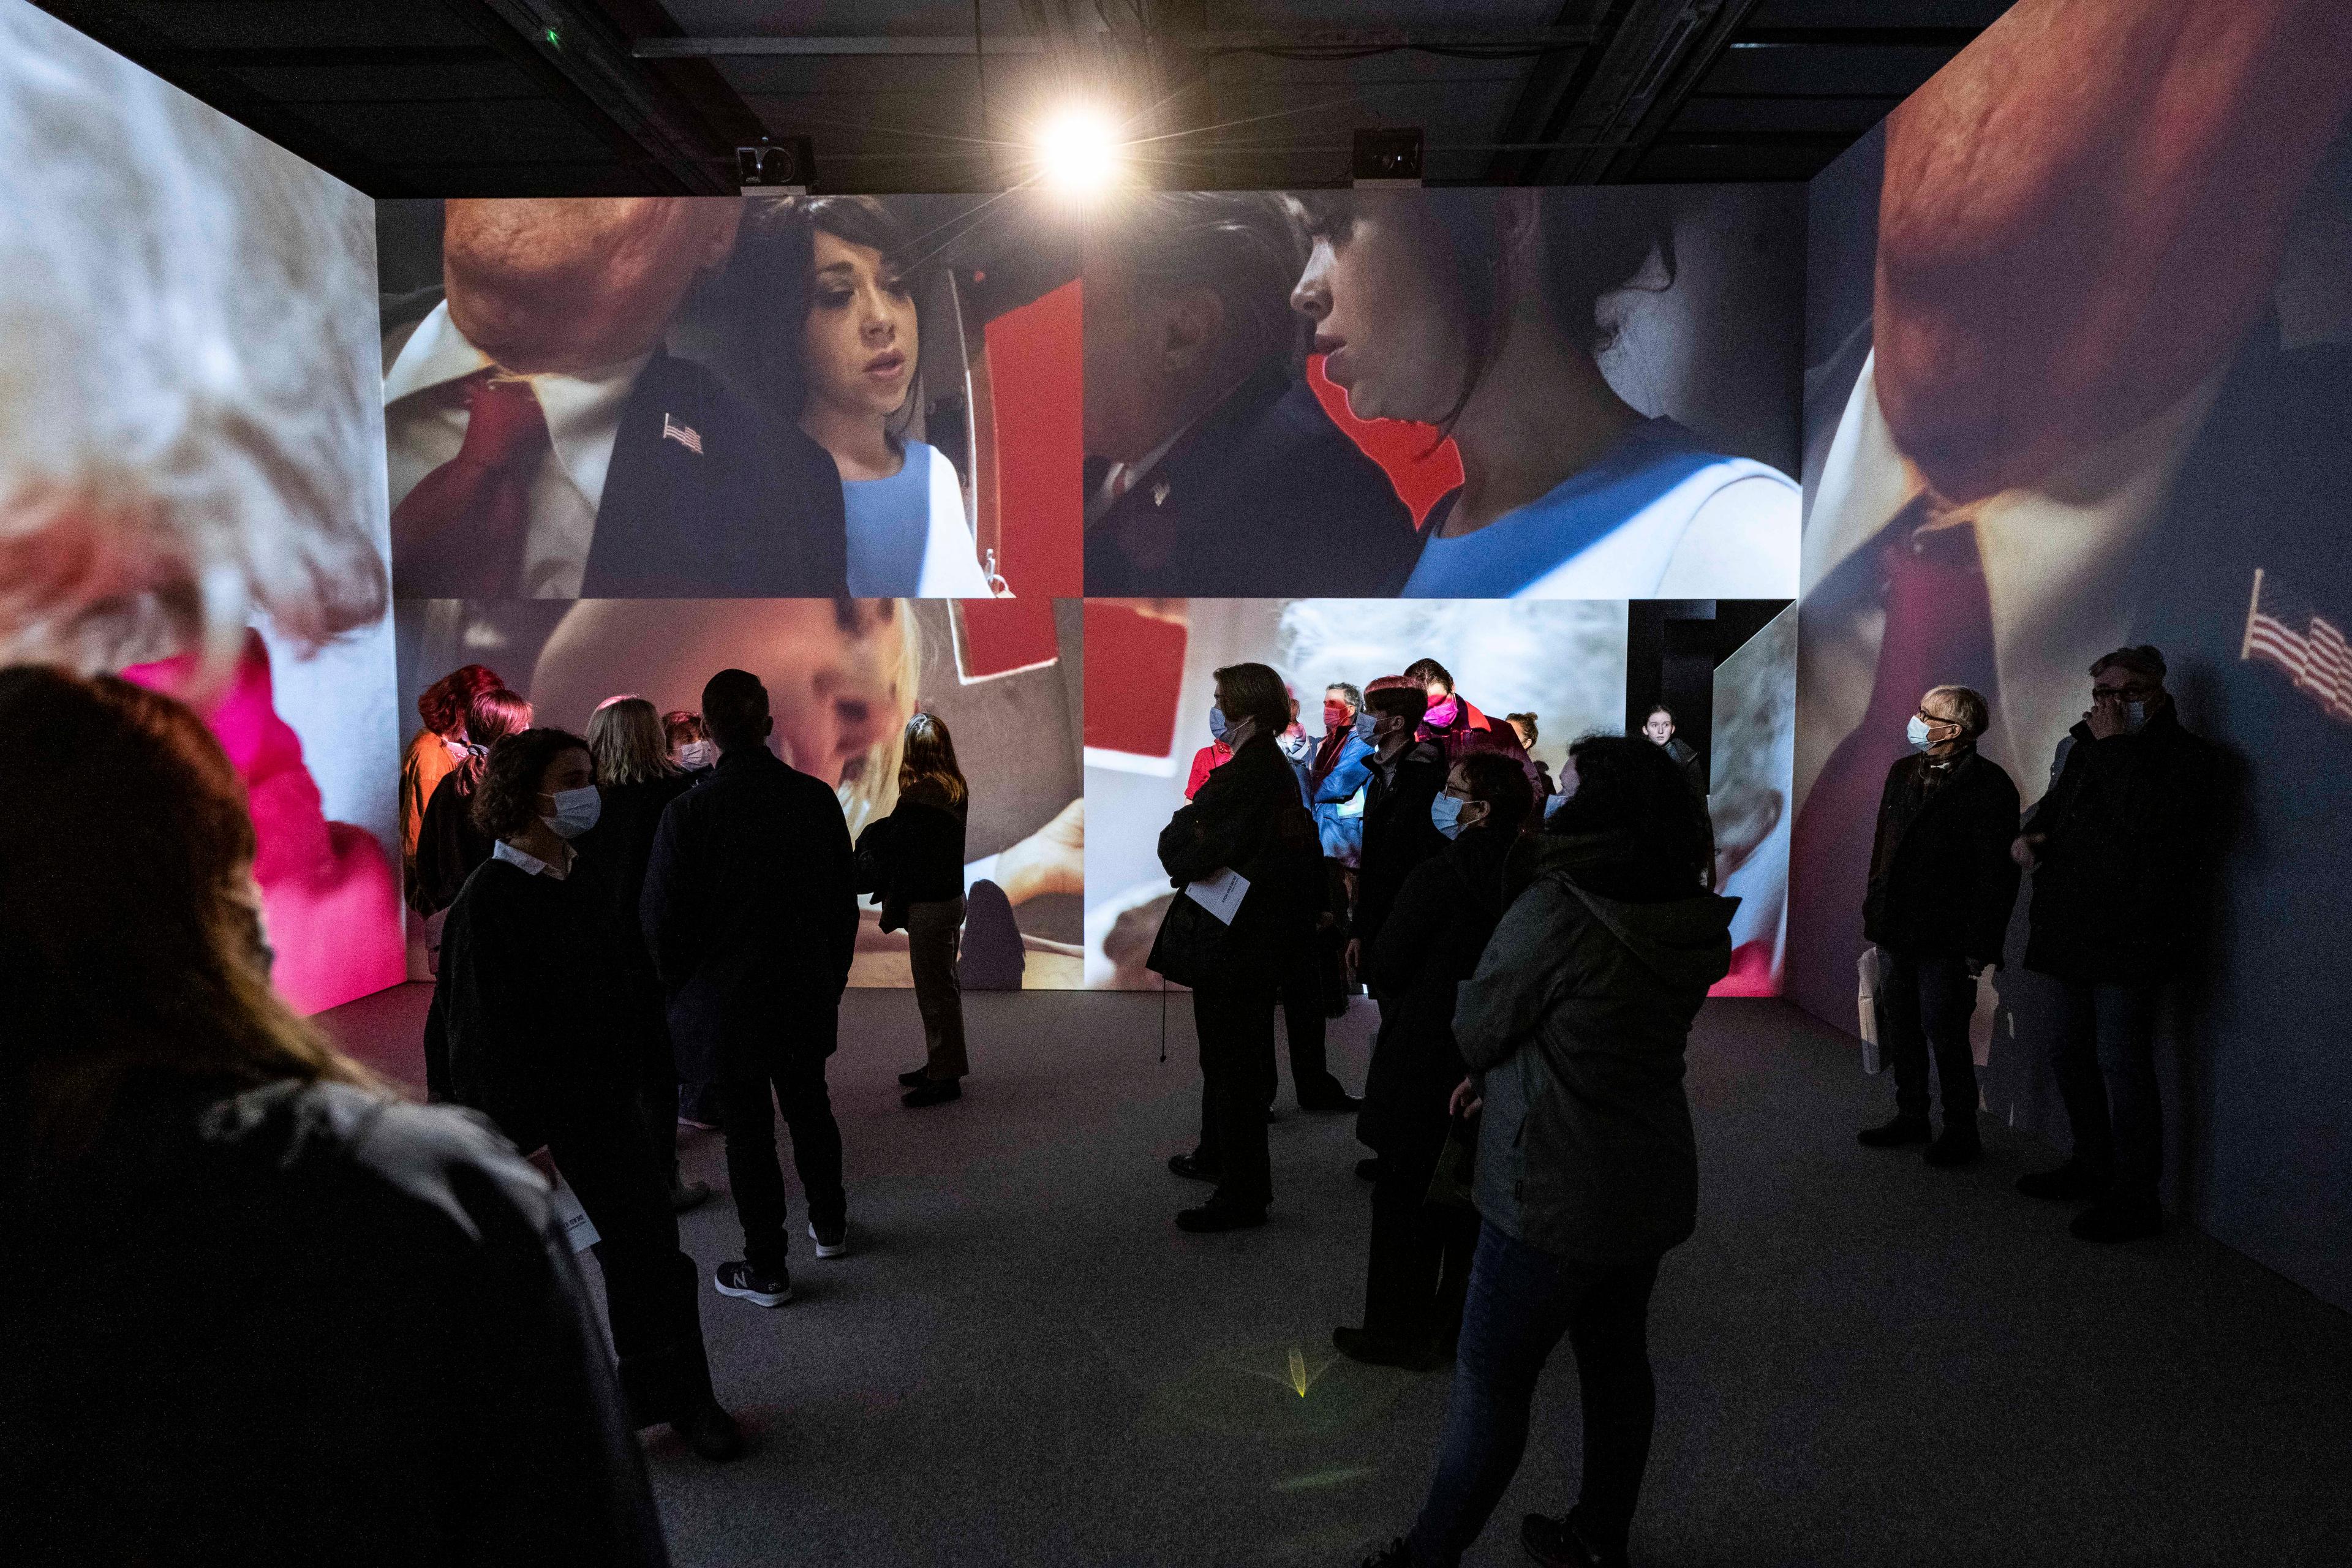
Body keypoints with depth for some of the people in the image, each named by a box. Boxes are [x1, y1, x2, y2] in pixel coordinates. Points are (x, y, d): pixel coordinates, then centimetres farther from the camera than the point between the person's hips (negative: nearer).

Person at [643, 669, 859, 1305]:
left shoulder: (689, 811, -17)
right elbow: (844, 904, 3)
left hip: (726, 1005, -4)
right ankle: (829, 1226, 39)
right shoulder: (818, 799, -6)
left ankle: (766, 1270, 19)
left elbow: (662, 924, -12)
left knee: (748, 1132, 7)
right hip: (807, 999, 4)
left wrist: (684, 994, 5)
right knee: (811, 1110, 21)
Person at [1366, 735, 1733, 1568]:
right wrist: (1501, 1071, 9)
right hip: (1652, 1188, 8)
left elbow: (1476, 1029, -12)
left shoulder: (1551, 913, -25)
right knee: (1618, 1363, 21)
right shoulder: (1690, 921, -1)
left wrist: (1486, 1062, 10)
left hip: (1554, 1195, -7)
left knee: (1491, 1381, 7)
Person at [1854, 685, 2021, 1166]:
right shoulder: (1903, 771, 11)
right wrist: (1875, 909, 14)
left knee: (1945, 1035, -1)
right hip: (1895, 929, 7)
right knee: (1900, 1029, 13)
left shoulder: (1990, 786, -10)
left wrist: (1981, 945, -14)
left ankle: (1961, 1132, 15)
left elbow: (1998, 873, -12)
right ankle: (1911, 1118, 27)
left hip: (1945, 940, -7)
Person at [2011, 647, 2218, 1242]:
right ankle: (2092, 1166, 32)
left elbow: (2153, 822, -26)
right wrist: (2031, 833, 7)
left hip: (2132, 940, -8)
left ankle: (2135, 1197, 3)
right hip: (2083, 937, 8)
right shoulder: (2082, 748, 15)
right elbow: (2055, 807, 29)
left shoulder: (2183, 756, -8)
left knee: (2121, 1061, -7)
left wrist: (2115, 748, -19)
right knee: (2070, 1054, 16)